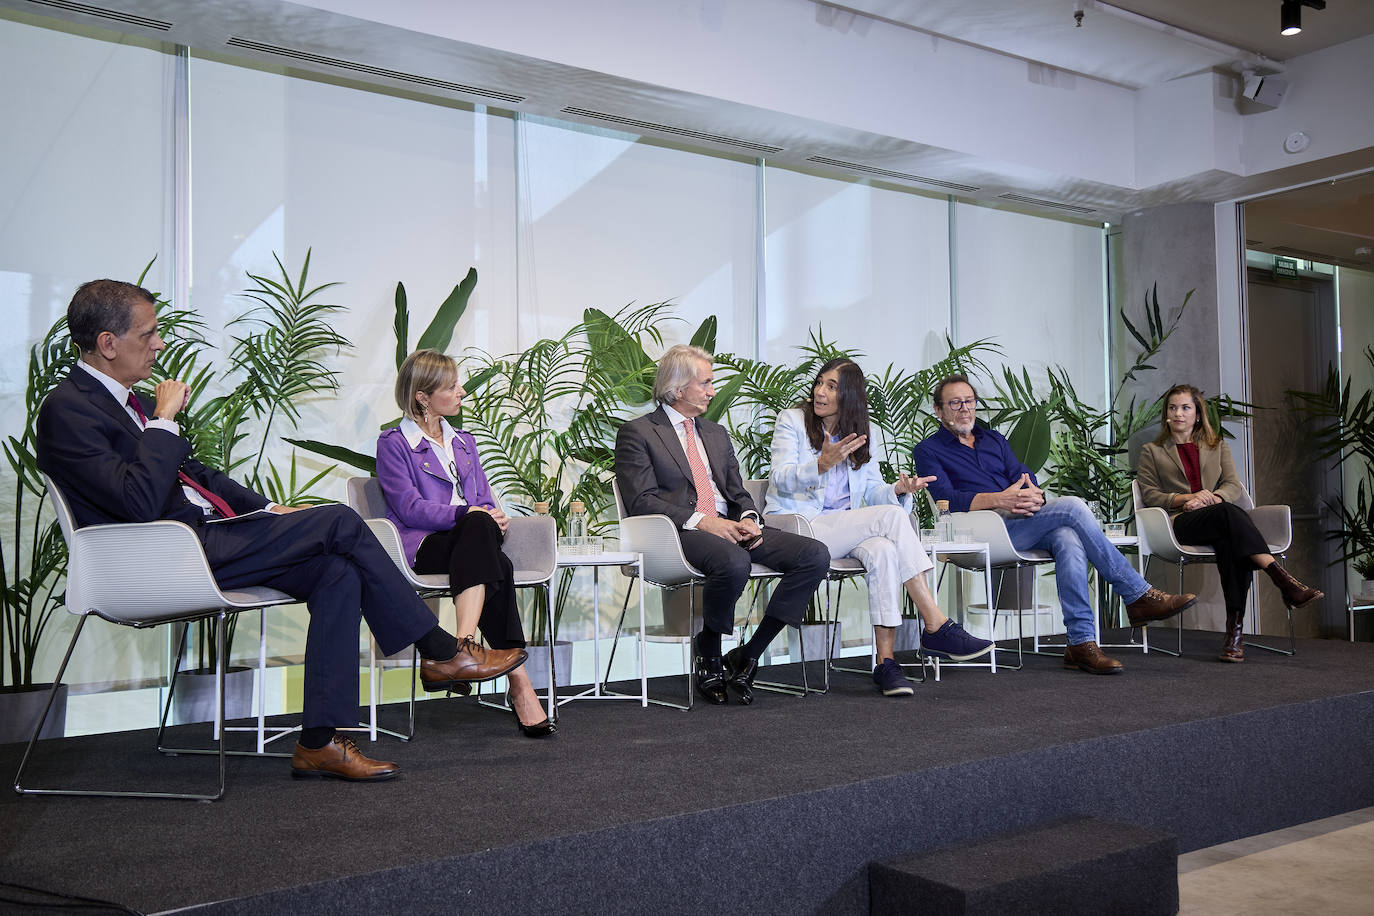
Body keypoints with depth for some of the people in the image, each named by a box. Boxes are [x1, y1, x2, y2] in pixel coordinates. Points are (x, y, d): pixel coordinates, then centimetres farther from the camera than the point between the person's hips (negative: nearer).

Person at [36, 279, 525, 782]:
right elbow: (139, 503, -24)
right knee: (340, 522, -15)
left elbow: (193, 472, 25)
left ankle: (319, 741, -10)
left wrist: (267, 511, 15)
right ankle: (441, 654, -4)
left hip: (203, 539, 9)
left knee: (339, 573, -11)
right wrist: (164, 419, -15)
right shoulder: (67, 410, -12)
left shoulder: (125, 400, 18)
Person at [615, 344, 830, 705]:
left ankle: (748, 655, -12)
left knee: (815, 554, -15)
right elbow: (642, 502, -8)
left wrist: (748, 518, -2)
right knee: (734, 562, -39)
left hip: (730, 527, 7)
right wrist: (701, 521, -18)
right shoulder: (636, 433, 4)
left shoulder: (717, 433, 26)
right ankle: (708, 655, -11)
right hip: (681, 534, -7)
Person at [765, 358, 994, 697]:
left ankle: (885, 660, -32)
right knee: (891, 516, -25)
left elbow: (873, 491, 14)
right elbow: (781, 480, -10)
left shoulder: (857, 434, 19)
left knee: (884, 551, -32)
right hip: (798, 528, -4)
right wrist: (822, 464, -28)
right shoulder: (792, 420, 5)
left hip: (846, 530, 5)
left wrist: (898, 490, -10)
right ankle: (936, 627, -26)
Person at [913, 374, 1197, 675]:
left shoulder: (994, 439, 27)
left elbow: (1025, 478, 14)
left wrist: (1034, 495, -12)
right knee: (1072, 506, -24)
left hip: (1021, 521, 5)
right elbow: (946, 498, -9)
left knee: (1068, 538, -31)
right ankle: (1139, 596, -18)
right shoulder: (928, 451, 9)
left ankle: (1080, 642, -34)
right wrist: (999, 499, -23)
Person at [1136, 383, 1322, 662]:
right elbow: (1149, 494, 8)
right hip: (1181, 523, -2)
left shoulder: (1217, 446, 28)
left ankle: (1235, 629, -45)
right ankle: (1286, 582, -49)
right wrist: (1186, 498, -10)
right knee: (1229, 513, -37)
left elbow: (1234, 486, 12)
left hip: (1218, 518, 2)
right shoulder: (1152, 451, 21)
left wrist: (1211, 498, -11)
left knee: (1230, 542, -38)